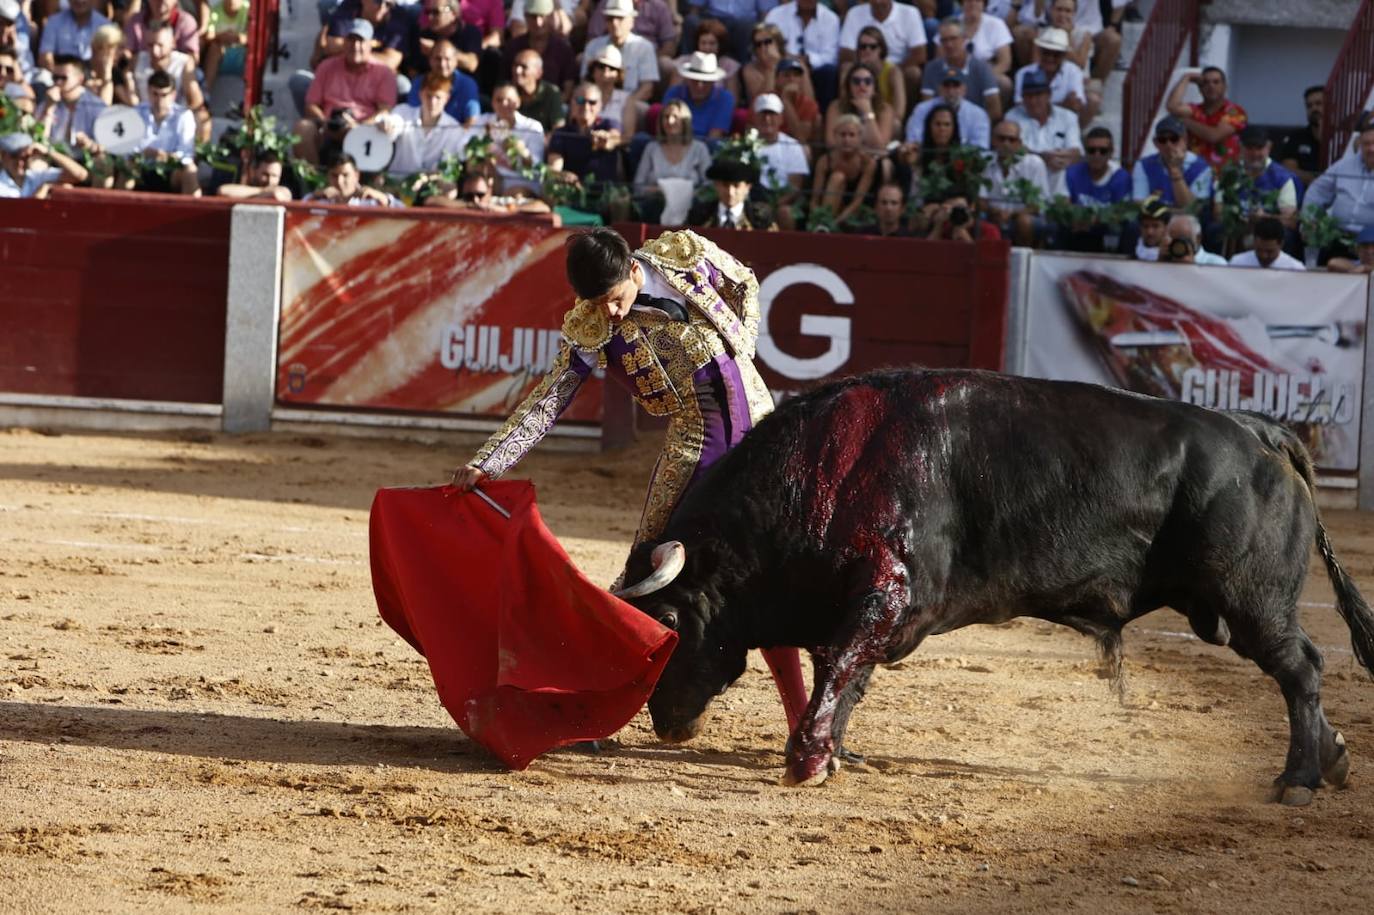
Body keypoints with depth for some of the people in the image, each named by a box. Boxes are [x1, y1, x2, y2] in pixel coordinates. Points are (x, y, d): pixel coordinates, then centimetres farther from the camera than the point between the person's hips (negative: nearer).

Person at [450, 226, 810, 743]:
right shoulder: (589, 331, -9)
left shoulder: (687, 255, -7)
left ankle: (801, 719, 7)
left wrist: (742, 352, 0)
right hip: (693, 444, -1)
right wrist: (486, 463, -18)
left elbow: (745, 285, 12)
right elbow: (545, 404, -10)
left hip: (757, 420, 1)